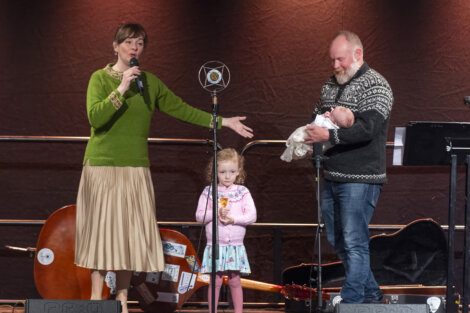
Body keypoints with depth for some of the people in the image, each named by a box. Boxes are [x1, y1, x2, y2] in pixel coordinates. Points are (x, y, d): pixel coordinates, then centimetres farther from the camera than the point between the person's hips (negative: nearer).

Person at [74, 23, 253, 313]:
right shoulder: (100, 78, -3)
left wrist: (222, 122, 14)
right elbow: (95, 117, -16)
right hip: (103, 167, -4)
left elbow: (180, 108, 15)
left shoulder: (150, 82, 11)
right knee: (102, 232, -5)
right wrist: (121, 90, -22)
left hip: (136, 169, 4)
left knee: (131, 234, 1)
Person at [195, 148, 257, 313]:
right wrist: (215, 212, -16)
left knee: (235, 281, 5)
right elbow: (199, 216, -2)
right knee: (216, 281, 1)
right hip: (215, 245, -1)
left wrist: (233, 218, -16)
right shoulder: (208, 192, 1)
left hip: (236, 245, 1)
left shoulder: (243, 192, 1)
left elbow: (252, 216, -5)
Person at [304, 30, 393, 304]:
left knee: (354, 243, -9)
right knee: (338, 242, 13)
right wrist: (310, 134, 2)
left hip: (360, 179, -9)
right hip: (331, 177, 9)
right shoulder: (330, 86, 16)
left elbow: (368, 127, -21)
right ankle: (372, 296, 25)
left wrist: (329, 135, -26)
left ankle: (351, 302, -6)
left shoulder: (375, 85, -9)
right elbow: (318, 117, 26)